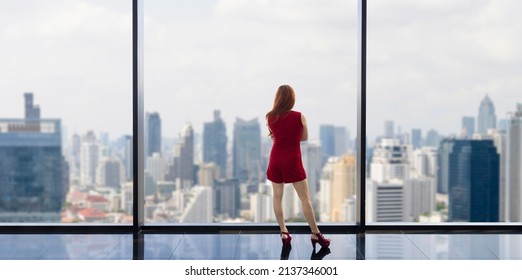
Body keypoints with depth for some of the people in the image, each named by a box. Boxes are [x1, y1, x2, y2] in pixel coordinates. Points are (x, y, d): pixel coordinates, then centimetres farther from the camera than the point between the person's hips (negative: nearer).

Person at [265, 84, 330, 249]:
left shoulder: (270, 117, -3)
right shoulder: (299, 117, -10)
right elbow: (304, 137, 4)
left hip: (276, 160, 3)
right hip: (292, 161, -3)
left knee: (277, 197, 14)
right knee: (305, 199, 1)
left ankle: (284, 233, 12)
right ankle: (316, 234, 2)